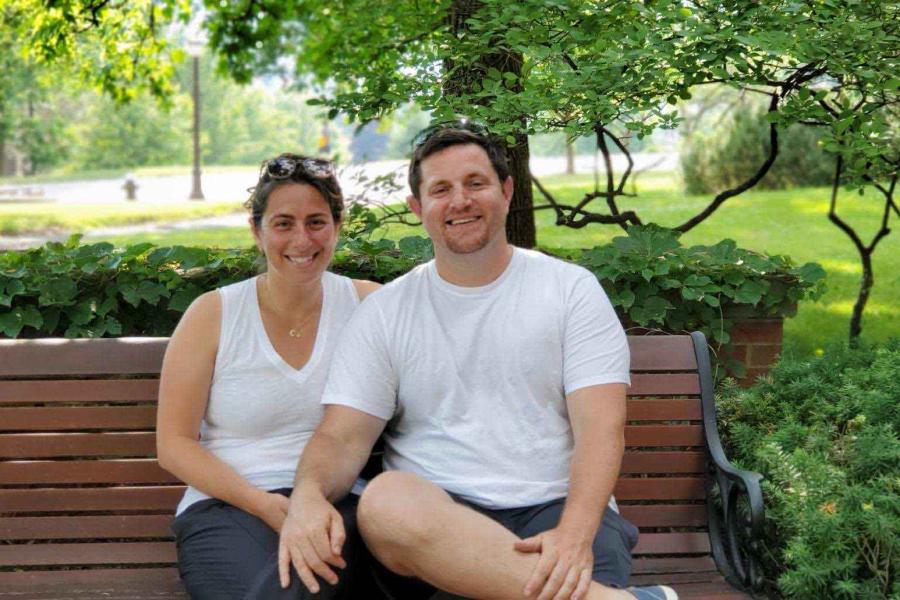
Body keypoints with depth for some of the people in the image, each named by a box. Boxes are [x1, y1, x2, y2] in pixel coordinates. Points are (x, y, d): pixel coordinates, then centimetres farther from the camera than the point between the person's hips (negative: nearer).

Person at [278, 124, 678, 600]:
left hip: (555, 507, -3)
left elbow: (601, 429, -3)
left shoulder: (570, 289, 8)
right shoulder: (385, 312, 13)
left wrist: (575, 534, -23)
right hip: (434, 514, 4)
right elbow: (342, 436, 4)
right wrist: (308, 494, -21)